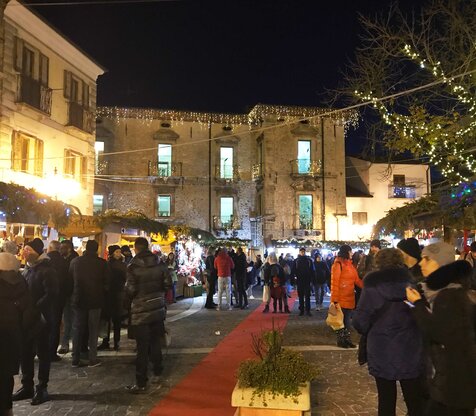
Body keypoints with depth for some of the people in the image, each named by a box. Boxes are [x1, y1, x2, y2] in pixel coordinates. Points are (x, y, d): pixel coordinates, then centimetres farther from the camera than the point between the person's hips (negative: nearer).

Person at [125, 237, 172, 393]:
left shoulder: (133, 266, -14)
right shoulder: (160, 264, -2)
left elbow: (130, 290, -17)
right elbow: (168, 283, 0)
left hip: (141, 312, -4)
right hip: (158, 309, 5)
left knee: (142, 348, 1)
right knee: (155, 342, 20)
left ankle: (141, 383, 6)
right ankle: (157, 372, 31)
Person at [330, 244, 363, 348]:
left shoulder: (350, 264, 13)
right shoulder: (338, 264, -13)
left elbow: (356, 279, 11)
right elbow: (334, 282, -15)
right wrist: (335, 299, -17)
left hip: (350, 298, 8)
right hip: (341, 298, -8)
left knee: (347, 319, 14)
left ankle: (347, 339, 23)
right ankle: (340, 340, 13)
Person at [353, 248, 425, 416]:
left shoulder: (372, 286, -9)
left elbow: (360, 321, -9)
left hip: (382, 354, -1)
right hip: (411, 353, 1)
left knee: (386, 401, 12)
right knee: (415, 402, 13)